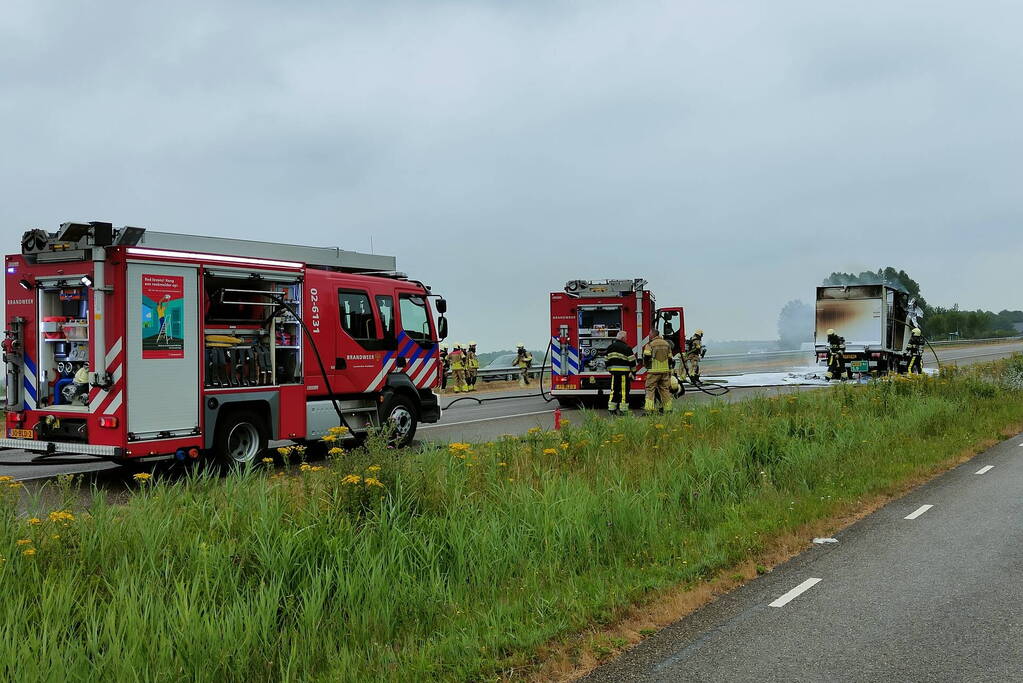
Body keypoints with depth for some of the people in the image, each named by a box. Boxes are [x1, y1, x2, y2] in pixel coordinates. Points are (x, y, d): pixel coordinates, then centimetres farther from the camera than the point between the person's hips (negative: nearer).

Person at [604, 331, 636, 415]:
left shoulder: (610, 347, 11)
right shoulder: (626, 348, -8)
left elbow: (606, 359, 15)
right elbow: (632, 360, -8)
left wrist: (609, 369, 24)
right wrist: (633, 371, 0)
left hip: (613, 371, 6)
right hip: (624, 372, -6)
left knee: (614, 390, 11)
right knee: (624, 390, -1)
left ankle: (611, 408, 11)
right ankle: (622, 409, -3)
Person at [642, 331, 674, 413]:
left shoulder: (650, 344, -7)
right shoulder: (667, 344, 11)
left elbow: (646, 357, -15)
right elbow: (670, 359, 15)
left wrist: (646, 365, 6)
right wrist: (669, 371, 25)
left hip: (653, 370, -5)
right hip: (665, 370, 5)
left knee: (650, 389, -2)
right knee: (665, 389, 12)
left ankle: (649, 410, -9)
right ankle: (668, 409, 13)